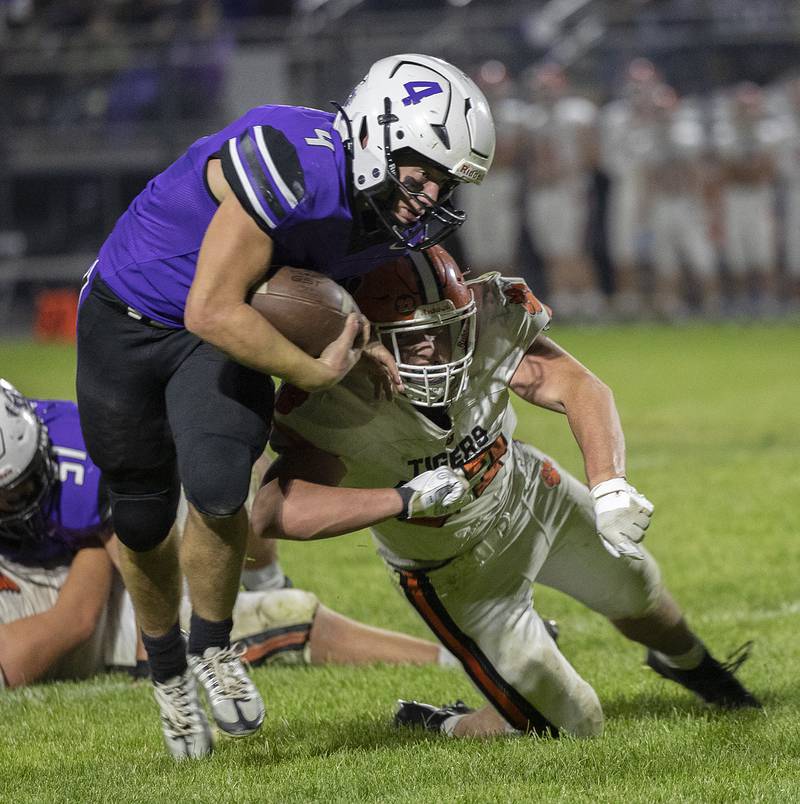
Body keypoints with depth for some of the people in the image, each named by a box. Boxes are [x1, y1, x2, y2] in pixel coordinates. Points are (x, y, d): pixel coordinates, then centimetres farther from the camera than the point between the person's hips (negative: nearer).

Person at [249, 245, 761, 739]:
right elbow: (272, 514, -52)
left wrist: (610, 486, -49)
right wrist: (403, 500, -60)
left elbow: (579, 387, -31)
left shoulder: (490, 321, -29)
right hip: (458, 570, -4)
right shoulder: (334, 409, -39)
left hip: (528, 493, 4)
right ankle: (438, 727, 25)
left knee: (637, 593, 27)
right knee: (572, 726, -2)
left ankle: (687, 662, 63)